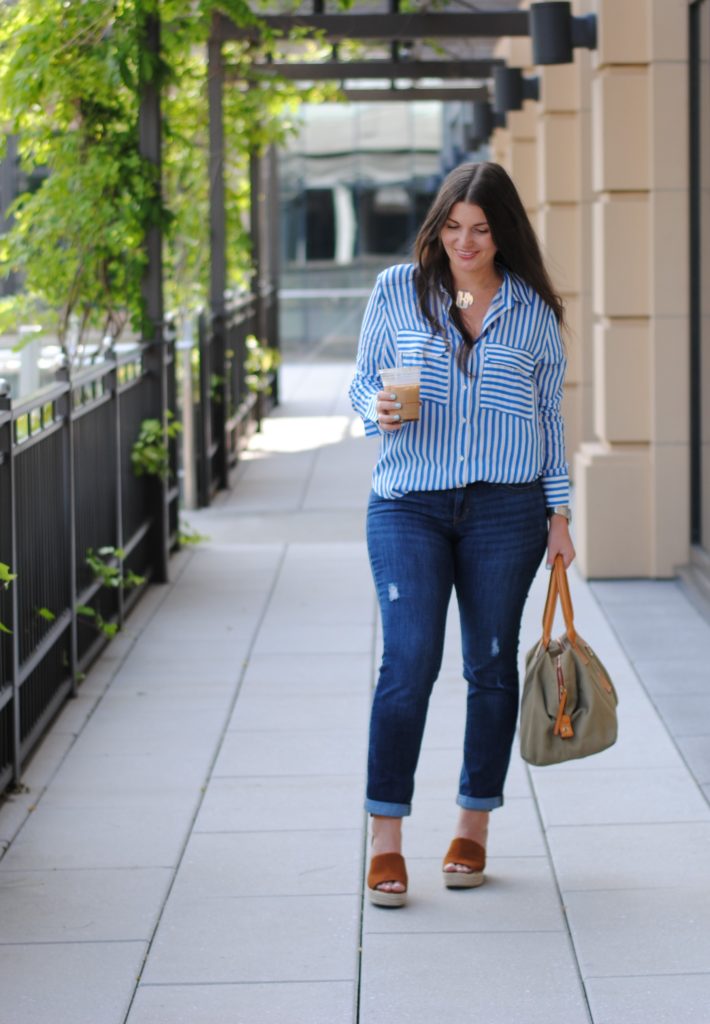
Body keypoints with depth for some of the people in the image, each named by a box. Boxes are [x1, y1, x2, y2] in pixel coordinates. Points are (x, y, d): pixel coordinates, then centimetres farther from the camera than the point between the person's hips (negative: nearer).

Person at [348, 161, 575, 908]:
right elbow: (362, 378, 11)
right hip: (408, 504, -1)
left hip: (506, 509, 1)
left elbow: (550, 417, 13)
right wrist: (376, 408, -12)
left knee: (491, 664, 7)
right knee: (409, 659, -11)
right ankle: (386, 839, -7)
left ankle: (473, 827, 19)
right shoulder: (397, 290, 5)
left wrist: (559, 513, 9)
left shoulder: (533, 311, 7)